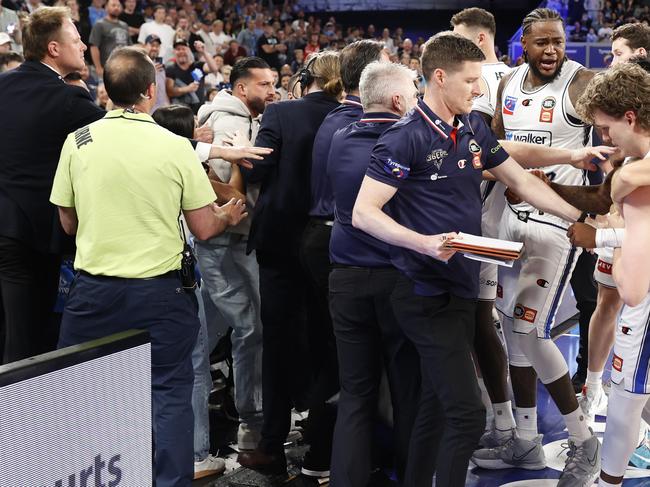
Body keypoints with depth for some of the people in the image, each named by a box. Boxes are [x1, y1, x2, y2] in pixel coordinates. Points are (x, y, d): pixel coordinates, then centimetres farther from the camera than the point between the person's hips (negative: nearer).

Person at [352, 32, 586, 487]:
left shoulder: (475, 128, 9)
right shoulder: (406, 137, -14)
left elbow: (523, 181, 18)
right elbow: (364, 213, -16)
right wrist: (424, 243, -28)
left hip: (463, 286, 8)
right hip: (427, 294, -7)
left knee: (440, 406, 15)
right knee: (467, 414, -11)